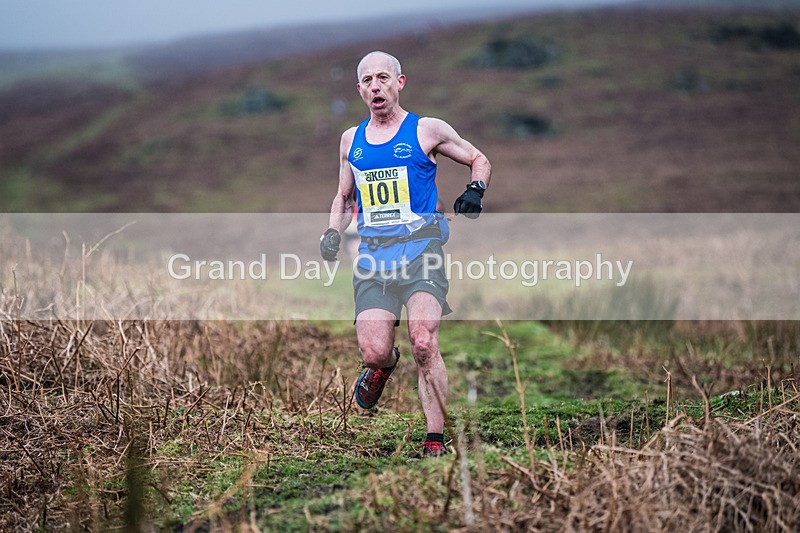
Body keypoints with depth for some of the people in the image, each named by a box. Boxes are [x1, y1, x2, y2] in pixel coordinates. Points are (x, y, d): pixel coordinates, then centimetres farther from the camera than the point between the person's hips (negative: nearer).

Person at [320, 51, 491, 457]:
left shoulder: (427, 130, 4)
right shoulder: (351, 140, 16)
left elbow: (479, 159, 15)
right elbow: (344, 198, 28)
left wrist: (475, 190, -5)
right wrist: (333, 232, 10)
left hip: (419, 248, -3)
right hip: (372, 255, 3)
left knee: (423, 344, -20)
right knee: (373, 352, -10)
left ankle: (435, 441, -8)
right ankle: (385, 365, 30)